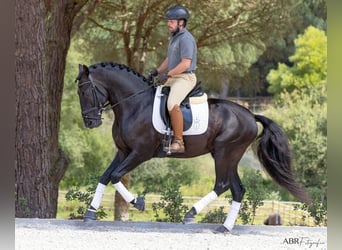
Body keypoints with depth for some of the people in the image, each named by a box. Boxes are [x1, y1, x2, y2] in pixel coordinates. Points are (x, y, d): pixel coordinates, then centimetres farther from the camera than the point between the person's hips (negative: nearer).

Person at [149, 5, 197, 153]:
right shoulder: (174, 37, 16)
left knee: (172, 104, -32)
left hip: (185, 78, -11)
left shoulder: (186, 39, -16)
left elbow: (185, 64, -23)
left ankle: (178, 142, -30)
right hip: (173, 78, 11)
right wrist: (157, 71, 10)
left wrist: (168, 75, -23)